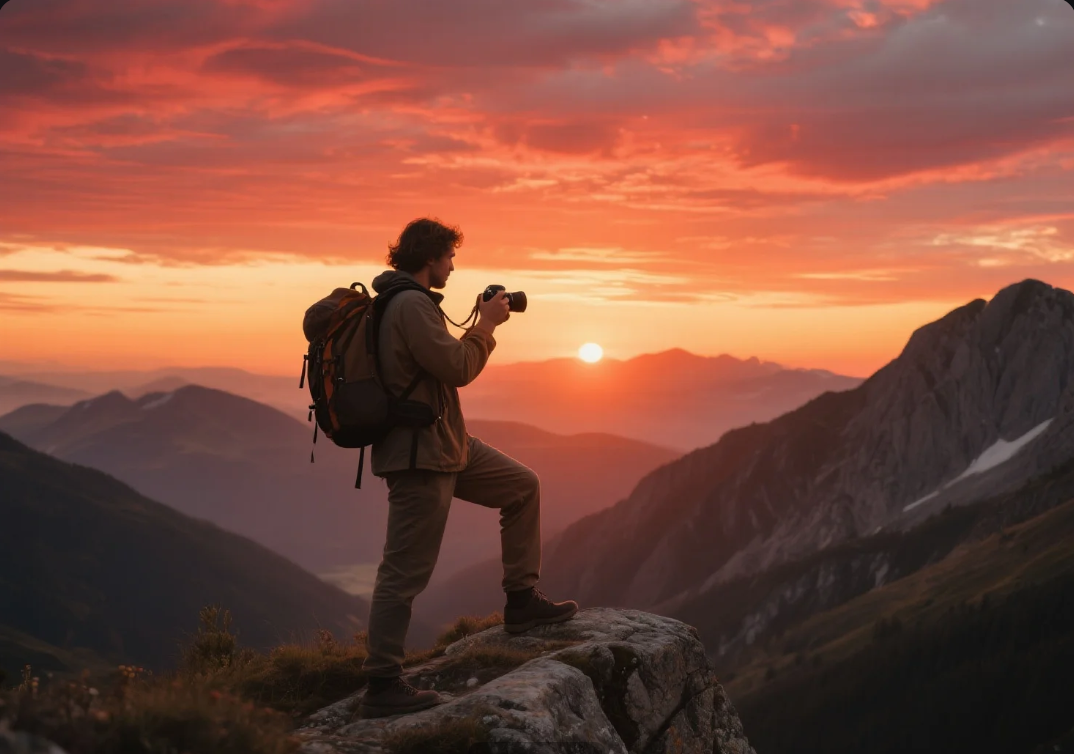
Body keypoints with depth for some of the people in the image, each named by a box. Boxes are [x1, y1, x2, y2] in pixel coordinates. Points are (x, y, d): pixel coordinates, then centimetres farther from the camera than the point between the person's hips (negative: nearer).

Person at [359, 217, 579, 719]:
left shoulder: (404, 301, 16)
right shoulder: (411, 304, -18)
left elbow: (445, 359, 21)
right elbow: (458, 369, -21)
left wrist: (482, 322, 14)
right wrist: (487, 323, -8)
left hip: (447, 445, 11)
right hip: (420, 455, -11)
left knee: (523, 487, 16)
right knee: (405, 572, -6)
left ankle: (521, 601, 21)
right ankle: (382, 687, 1)